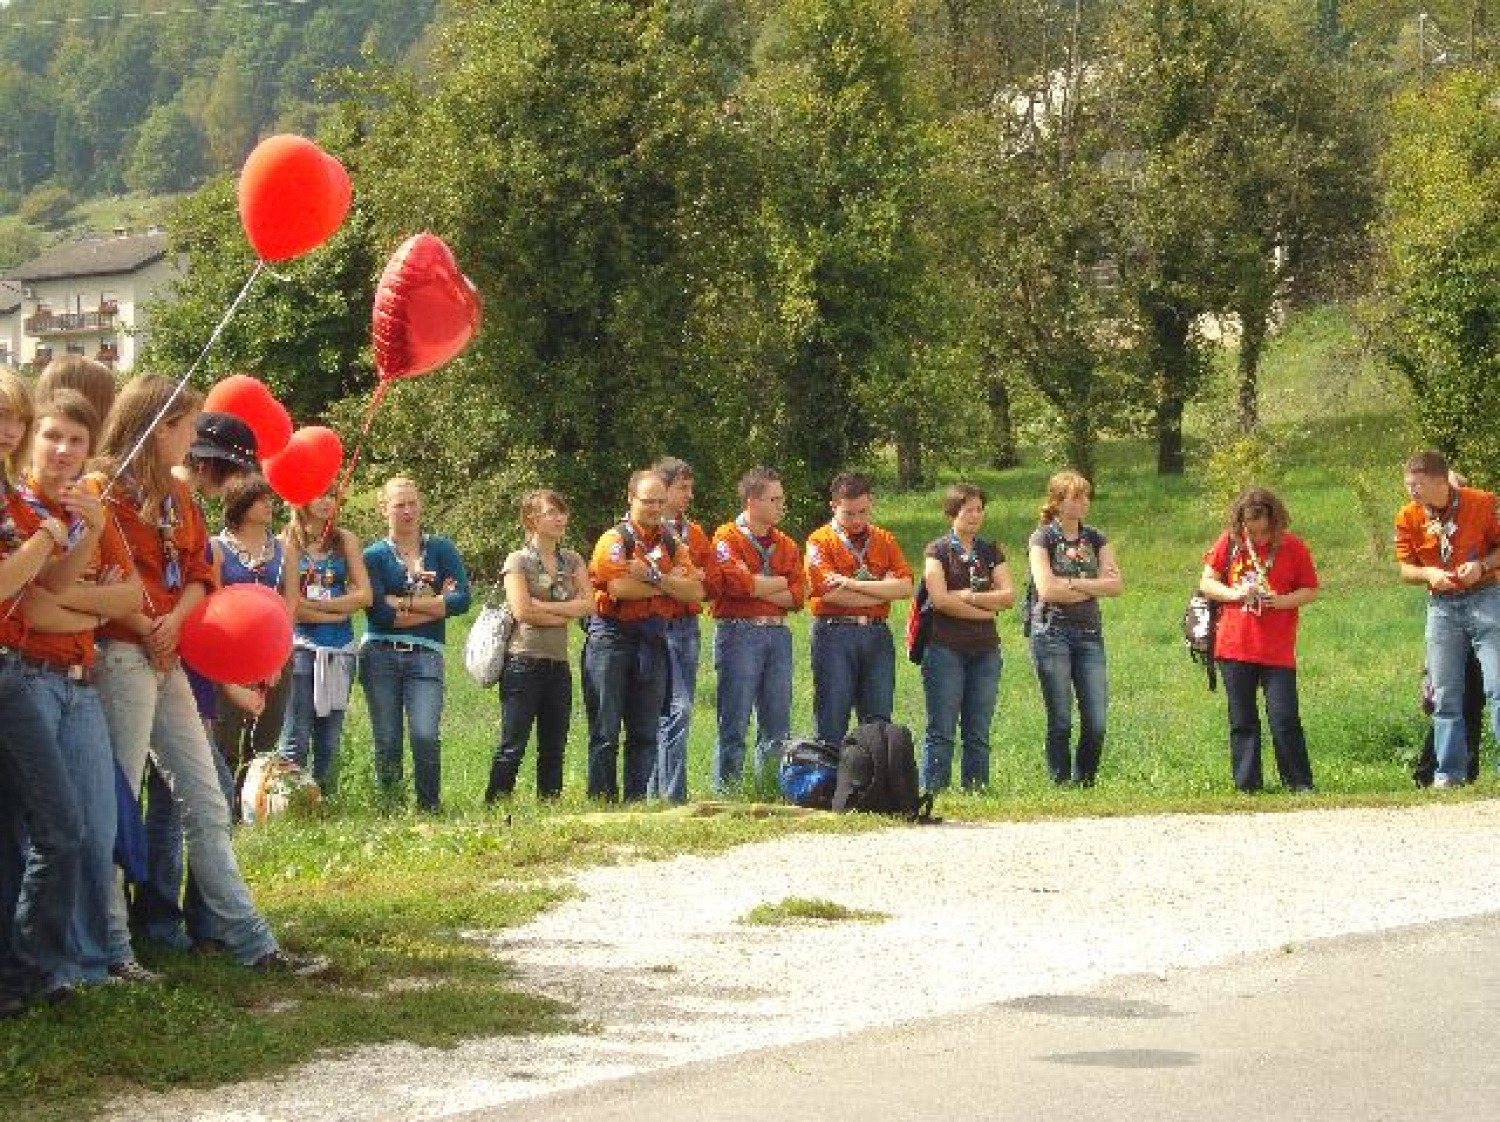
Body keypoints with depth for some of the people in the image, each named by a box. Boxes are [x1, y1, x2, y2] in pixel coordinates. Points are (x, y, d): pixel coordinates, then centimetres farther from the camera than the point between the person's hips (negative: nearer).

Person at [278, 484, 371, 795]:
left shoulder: (346, 540, 9)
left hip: (340, 649, 4)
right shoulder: (289, 542, -1)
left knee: (330, 740, 6)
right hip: (302, 644, -4)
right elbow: (290, 604, -9)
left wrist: (314, 605, -6)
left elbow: (364, 595, 1)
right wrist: (337, 612, -8)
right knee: (296, 738, -8)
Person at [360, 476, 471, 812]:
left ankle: (430, 809, -6)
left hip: (425, 656, 0)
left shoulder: (442, 550, 10)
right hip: (380, 656, 0)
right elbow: (377, 612, -8)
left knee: (426, 736, -15)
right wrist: (434, 606, -6)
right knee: (387, 743, 1)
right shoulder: (374, 555, 5)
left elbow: (461, 599, -4)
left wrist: (404, 603, -6)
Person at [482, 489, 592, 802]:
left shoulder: (573, 561, 13)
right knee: (512, 747, -6)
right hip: (524, 661, -6)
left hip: (558, 663, 6)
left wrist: (543, 606, -11)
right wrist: (565, 613, -6)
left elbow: (588, 603, -2)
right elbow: (522, 611, -15)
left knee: (554, 748, 9)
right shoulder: (518, 561, -3)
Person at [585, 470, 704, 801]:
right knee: (605, 731, -2)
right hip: (612, 637, -5)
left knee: (646, 733, 8)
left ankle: (636, 801, 14)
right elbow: (619, 588, -20)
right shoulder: (615, 540, -5)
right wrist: (669, 583, -8)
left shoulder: (672, 545, 12)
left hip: (653, 640, 5)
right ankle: (602, 801, 1)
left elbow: (695, 591, -1)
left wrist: (654, 577, -14)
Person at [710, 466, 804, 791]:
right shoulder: (727, 539, -2)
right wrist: (779, 583, -5)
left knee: (778, 724, 7)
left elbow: (797, 597, 4)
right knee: (734, 724, -4)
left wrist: (757, 588, -9)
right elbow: (737, 582, -18)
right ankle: (727, 793, 0)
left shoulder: (785, 545, 15)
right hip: (739, 633, -6)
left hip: (777, 634, 6)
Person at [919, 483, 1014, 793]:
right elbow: (939, 599, -12)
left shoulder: (991, 552, 14)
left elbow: (1009, 595, 2)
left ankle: (975, 789, 9)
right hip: (945, 648, -4)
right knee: (941, 730, -6)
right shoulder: (937, 551, 1)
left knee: (979, 731, 5)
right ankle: (933, 790, -4)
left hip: (985, 649, 4)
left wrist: (968, 597, -10)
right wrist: (986, 608, -7)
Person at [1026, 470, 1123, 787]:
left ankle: (1085, 783, 11)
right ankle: (1061, 785, 6)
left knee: (1096, 722, -2)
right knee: (1060, 721, -2)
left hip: (1089, 633, 4)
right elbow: (1046, 589, -14)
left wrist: (1073, 584, -11)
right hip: (1051, 632, -4)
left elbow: (1116, 585, 0)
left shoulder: (1095, 539, 12)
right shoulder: (1042, 538, -1)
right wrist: (1093, 588, -5)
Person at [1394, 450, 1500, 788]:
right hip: (1442, 606, 3)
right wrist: (1429, 574, -15)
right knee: (1444, 696, 5)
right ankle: (1449, 773, 10)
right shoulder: (1408, 517, -2)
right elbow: (1405, 569, 5)